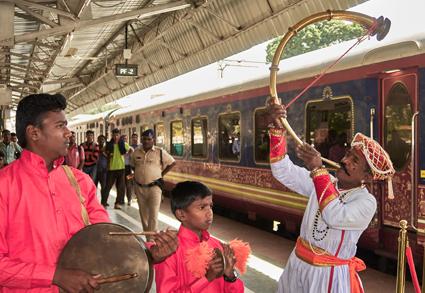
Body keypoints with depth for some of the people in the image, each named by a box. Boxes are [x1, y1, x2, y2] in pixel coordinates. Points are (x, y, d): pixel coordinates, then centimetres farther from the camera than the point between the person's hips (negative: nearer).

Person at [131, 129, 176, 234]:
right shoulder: (136, 152, 7)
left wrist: (161, 174, 1)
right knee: (143, 214, 14)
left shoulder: (160, 152, -4)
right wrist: (137, 175, 10)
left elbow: (172, 163, 4)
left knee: (153, 215, -9)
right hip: (139, 187, 4)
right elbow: (133, 165, 22)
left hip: (154, 187, -4)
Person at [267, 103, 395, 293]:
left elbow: (334, 217, -31)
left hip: (330, 275, -4)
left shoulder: (367, 202, -14)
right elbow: (284, 172, -7)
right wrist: (278, 128, -18)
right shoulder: (322, 181, 0)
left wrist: (317, 170, -35)